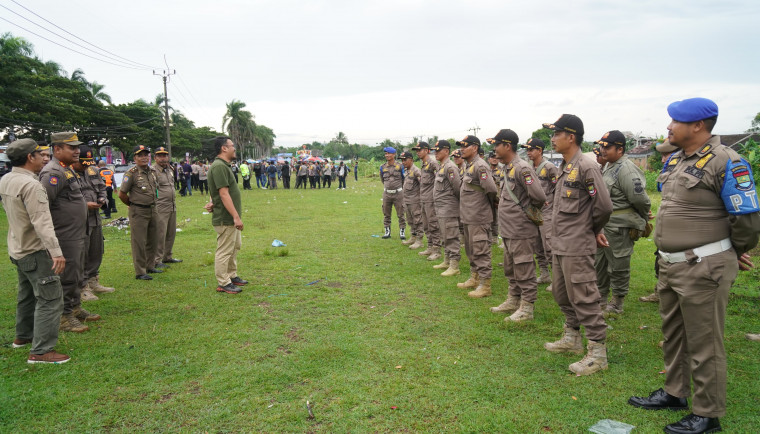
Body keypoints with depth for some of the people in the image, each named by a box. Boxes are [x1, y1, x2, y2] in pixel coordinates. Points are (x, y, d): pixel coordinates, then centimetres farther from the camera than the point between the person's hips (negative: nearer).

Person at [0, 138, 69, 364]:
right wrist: (56, 251, -34)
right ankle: (41, 351, -7)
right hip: (35, 252, -10)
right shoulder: (31, 185, -23)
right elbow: (42, 222, -30)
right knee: (50, 299, -7)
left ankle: (23, 336, 39)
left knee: (27, 294, 25)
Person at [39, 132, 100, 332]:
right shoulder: (53, 172, -18)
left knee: (77, 275, 19)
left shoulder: (67, 170, 15)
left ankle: (76, 308, 32)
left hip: (78, 235, 10)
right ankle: (64, 317, 9)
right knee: (67, 278, -2)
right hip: (65, 238, -10)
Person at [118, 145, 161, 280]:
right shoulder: (131, 173, -11)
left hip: (152, 210, 7)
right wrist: (133, 205, 3)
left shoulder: (153, 171, 9)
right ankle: (140, 272, 4)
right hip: (138, 212, -7)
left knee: (152, 241, 15)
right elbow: (121, 194, -8)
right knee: (139, 242, -2)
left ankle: (150, 266, 29)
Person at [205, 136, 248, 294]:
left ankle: (232, 276, 33)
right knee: (224, 251, -1)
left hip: (231, 218, 11)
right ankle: (223, 284, 8)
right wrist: (236, 217, -26)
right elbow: (224, 194, -25)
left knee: (235, 247, 20)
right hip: (225, 218, -11)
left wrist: (213, 202, 2)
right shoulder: (219, 166, -20)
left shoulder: (224, 165, 14)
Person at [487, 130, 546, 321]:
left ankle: (526, 309, 9)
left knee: (524, 270, 0)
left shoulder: (522, 168, -19)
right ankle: (513, 301, 33)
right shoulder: (507, 168, 11)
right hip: (508, 230, 10)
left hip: (521, 231, -10)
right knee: (511, 269, 20)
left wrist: (527, 211, -6)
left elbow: (540, 197, -22)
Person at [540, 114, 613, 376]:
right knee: (562, 294, 19)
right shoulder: (564, 167, 13)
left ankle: (597, 353, 7)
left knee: (583, 298, -3)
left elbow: (604, 206, -18)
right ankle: (572, 339, 35)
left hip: (577, 247, -10)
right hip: (559, 244, 10)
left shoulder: (586, 167, -16)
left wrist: (591, 231, -3)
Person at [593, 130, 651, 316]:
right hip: (603, 225, 10)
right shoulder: (608, 166, 12)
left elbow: (640, 199, -20)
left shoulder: (626, 170, -19)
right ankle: (601, 299, 33)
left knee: (618, 266, 3)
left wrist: (642, 219, -3)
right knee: (599, 263, 18)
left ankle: (616, 305, 16)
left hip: (619, 227, -10)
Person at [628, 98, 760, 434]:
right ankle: (674, 393, 38)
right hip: (671, 265, 9)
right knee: (673, 334, 21)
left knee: (703, 343, 3)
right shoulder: (674, 160, 9)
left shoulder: (725, 163, -17)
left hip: (704, 269, -9)